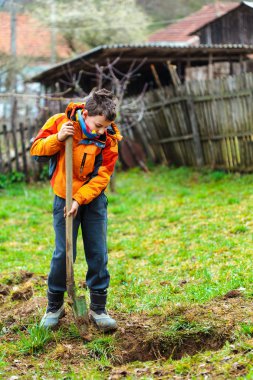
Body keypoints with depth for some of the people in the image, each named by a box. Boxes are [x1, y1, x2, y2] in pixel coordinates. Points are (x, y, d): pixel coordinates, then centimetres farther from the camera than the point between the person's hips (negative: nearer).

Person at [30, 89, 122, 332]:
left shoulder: (108, 138, -10)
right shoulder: (60, 122, -11)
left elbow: (102, 176, -10)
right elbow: (36, 150, -4)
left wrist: (79, 199, -20)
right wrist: (58, 138, -22)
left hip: (93, 200, 1)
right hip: (64, 199, -1)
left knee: (98, 254, 1)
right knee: (63, 254, -1)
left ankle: (98, 308, 13)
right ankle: (54, 306, 17)